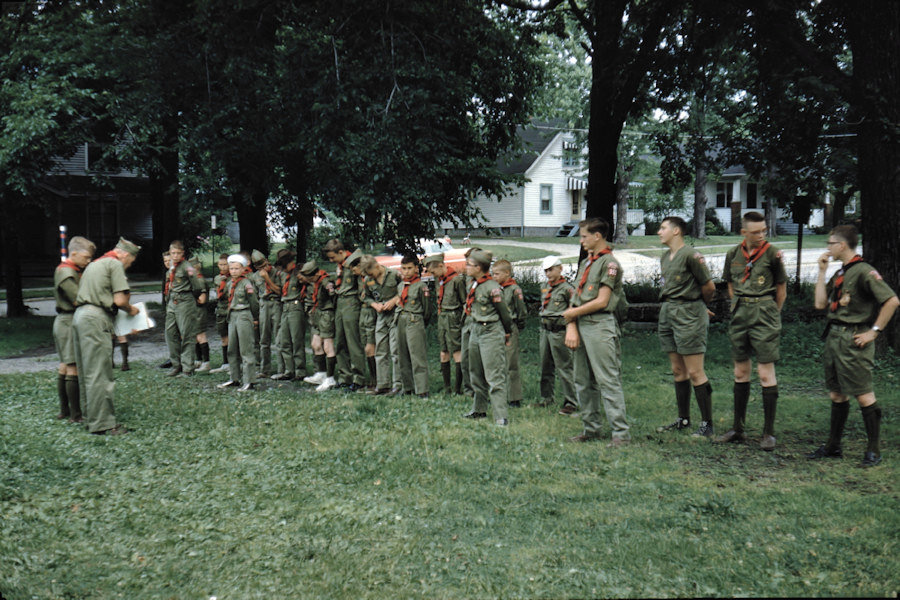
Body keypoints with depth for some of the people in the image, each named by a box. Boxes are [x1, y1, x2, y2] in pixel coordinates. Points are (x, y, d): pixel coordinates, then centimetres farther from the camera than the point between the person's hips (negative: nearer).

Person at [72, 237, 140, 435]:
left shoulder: (94, 264, 25)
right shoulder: (115, 264, -3)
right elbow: (120, 300, -12)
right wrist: (131, 310, 8)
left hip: (80, 315, 10)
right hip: (96, 318, -9)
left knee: (87, 372, 14)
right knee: (98, 374, -8)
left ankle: (91, 417, 22)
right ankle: (102, 423, -6)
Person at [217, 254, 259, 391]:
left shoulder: (247, 284, -11)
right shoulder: (229, 284, 11)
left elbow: (254, 303, -8)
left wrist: (255, 319, -3)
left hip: (244, 316, -8)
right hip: (232, 317, 8)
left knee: (246, 350, -6)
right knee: (232, 350, 13)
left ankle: (248, 381, -4)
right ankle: (235, 379, 23)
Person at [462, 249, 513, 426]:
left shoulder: (492, 287, -16)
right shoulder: (474, 285, 10)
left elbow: (504, 312, -9)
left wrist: (507, 332, 2)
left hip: (491, 333, -9)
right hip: (474, 332, 9)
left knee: (495, 376, -9)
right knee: (476, 374, 17)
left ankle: (501, 416, -8)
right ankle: (479, 410, 31)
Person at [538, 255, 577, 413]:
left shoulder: (567, 289, -9)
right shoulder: (545, 289, 15)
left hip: (559, 332, -8)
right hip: (545, 331, 8)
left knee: (564, 368, -6)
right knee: (546, 367, 13)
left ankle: (570, 402, -2)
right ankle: (546, 398, 23)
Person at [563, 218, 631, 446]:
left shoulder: (609, 264, -8)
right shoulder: (585, 263, 19)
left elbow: (601, 301, -14)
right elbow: (577, 297, 13)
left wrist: (573, 312, -4)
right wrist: (571, 327, 1)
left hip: (600, 325, -9)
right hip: (581, 326, 9)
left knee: (608, 380, -9)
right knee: (583, 381, 12)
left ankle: (621, 432, -5)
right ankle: (591, 428, 21)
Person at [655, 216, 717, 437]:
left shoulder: (691, 255, -12)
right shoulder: (665, 258, 15)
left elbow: (709, 287, -8)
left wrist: (699, 306, 9)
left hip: (688, 314, -9)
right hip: (667, 313, 9)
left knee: (695, 372, -7)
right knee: (678, 371, 13)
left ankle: (707, 423, 0)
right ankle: (683, 419, 22)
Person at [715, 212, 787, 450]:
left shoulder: (772, 254, -5)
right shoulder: (733, 254, 6)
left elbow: (781, 289, 3)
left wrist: (771, 315, 7)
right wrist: (739, 307, 16)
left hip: (764, 310, -5)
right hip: (739, 314, 5)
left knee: (766, 373, -5)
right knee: (740, 372, 11)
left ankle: (769, 432, 3)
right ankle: (737, 428, 20)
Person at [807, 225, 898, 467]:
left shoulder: (864, 271, -12)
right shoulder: (840, 273, 15)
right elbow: (820, 303, 9)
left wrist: (874, 331, -16)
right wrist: (822, 271, 8)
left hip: (853, 340, -9)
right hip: (834, 337, 9)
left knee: (864, 396, -2)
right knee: (837, 395, 14)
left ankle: (874, 450, 7)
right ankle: (833, 446, 23)